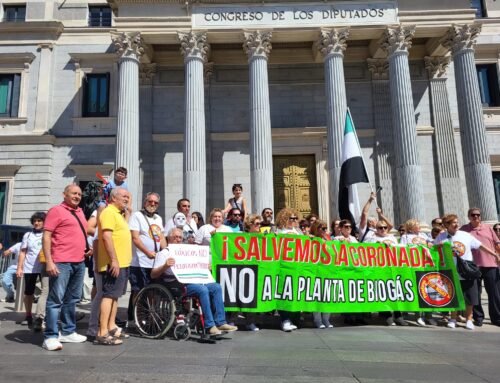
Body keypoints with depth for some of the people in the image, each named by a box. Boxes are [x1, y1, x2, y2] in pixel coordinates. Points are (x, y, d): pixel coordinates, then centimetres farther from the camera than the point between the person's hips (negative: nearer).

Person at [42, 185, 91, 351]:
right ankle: (50, 337, 1)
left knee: (72, 299, 14)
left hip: (79, 263, 8)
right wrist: (49, 261, -17)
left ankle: (68, 332, 24)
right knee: (56, 299, -5)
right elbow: (46, 237, -11)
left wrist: (88, 248, 15)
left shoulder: (80, 212, 17)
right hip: (61, 263, -8)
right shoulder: (56, 211, -5)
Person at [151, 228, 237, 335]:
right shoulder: (163, 254, 7)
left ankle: (220, 322, -11)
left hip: (191, 281, 7)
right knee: (202, 289, -30)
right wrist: (165, 266, -22)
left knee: (216, 287, -11)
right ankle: (210, 326, -25)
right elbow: (153, 275, -4)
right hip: (176, 284, -7)